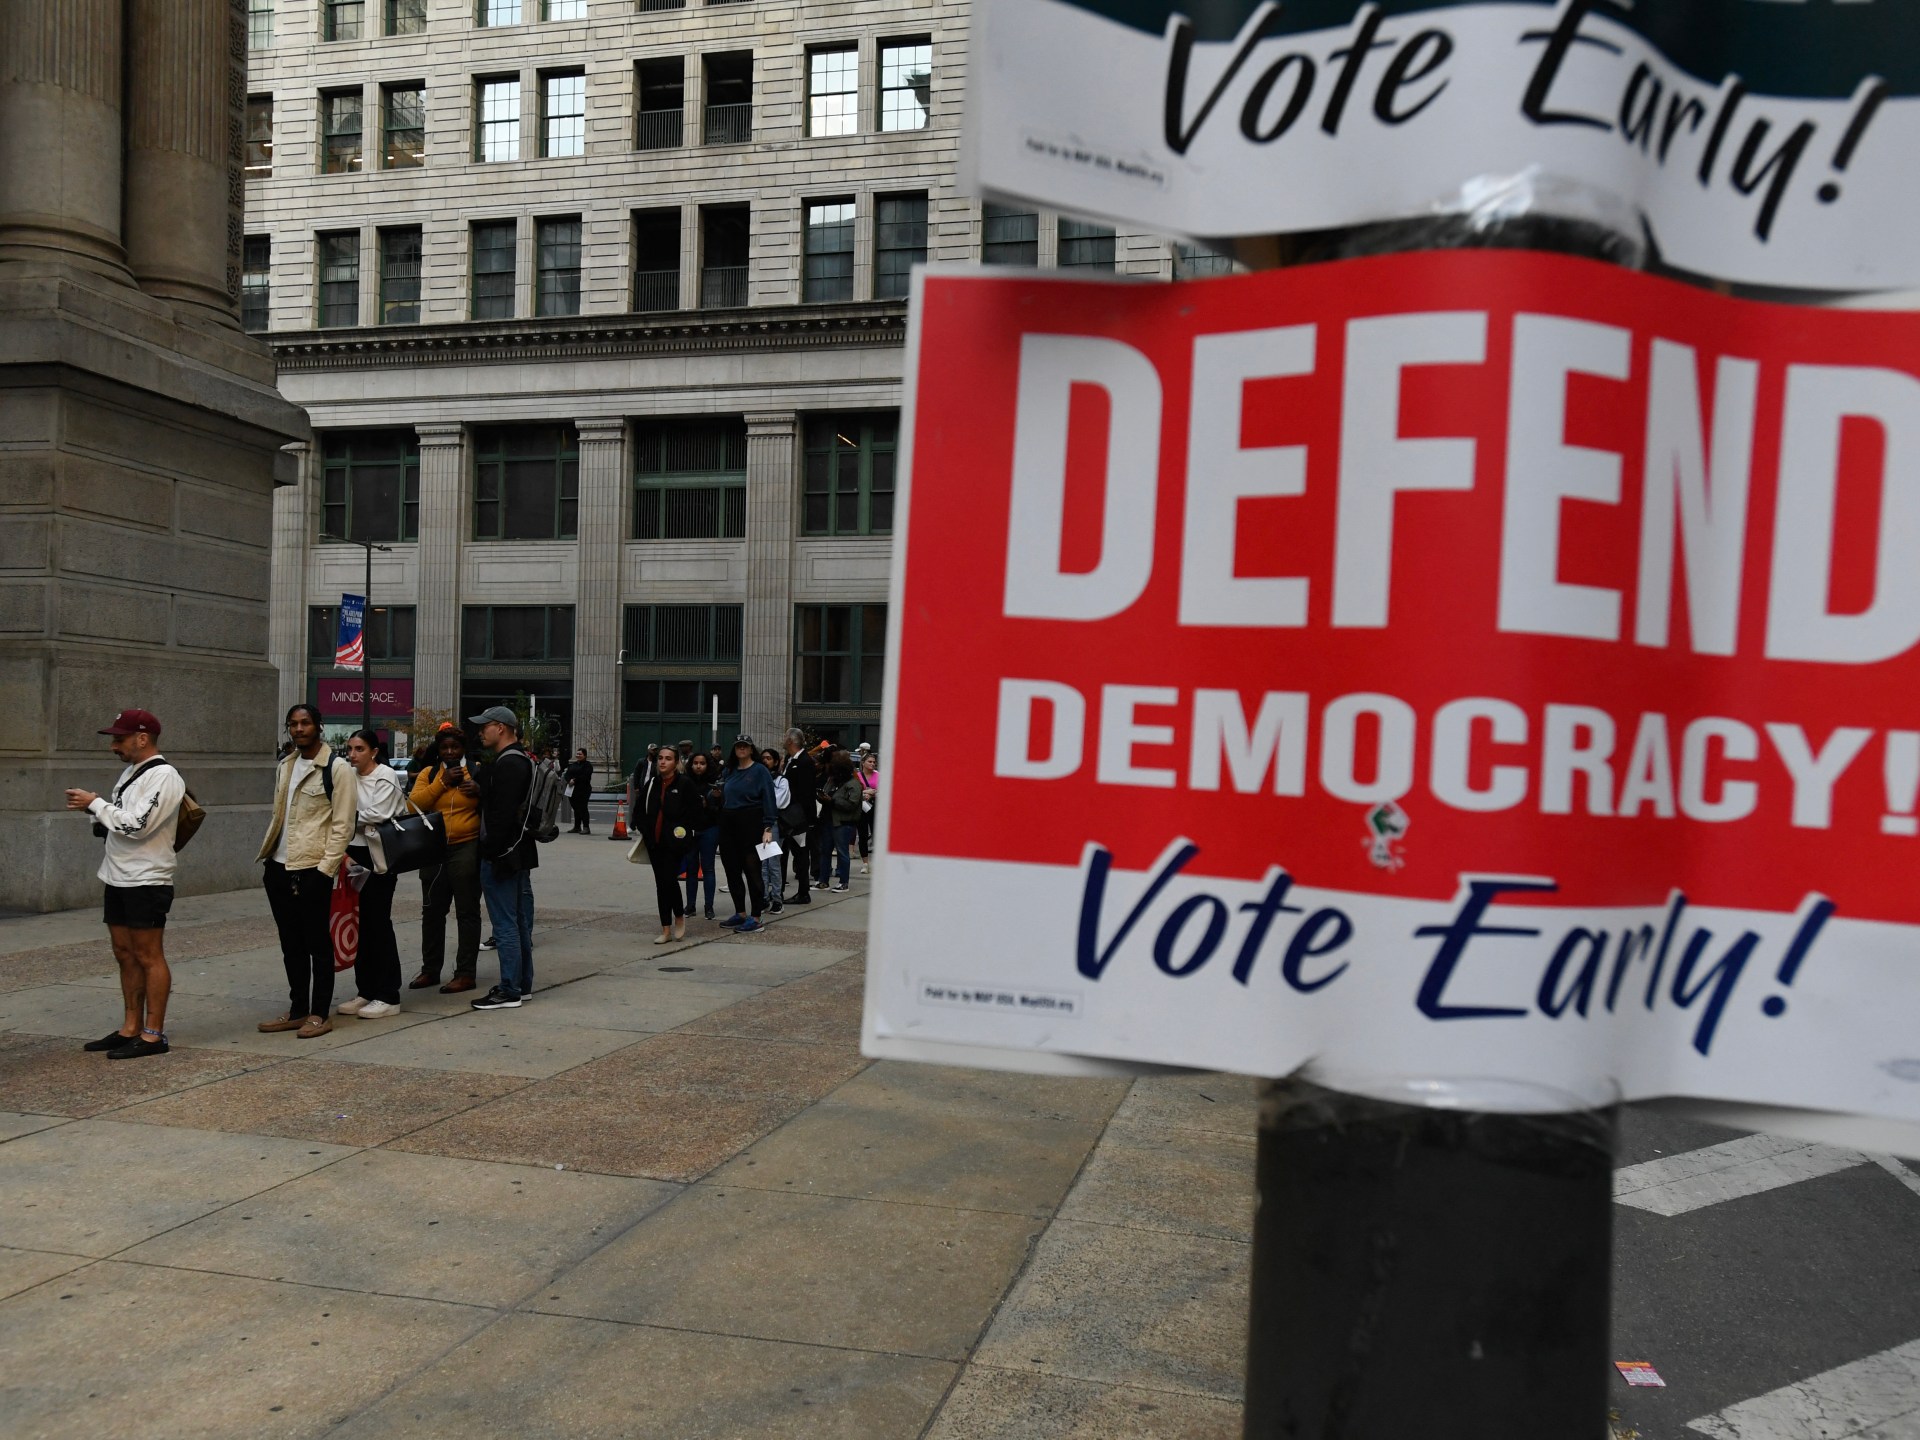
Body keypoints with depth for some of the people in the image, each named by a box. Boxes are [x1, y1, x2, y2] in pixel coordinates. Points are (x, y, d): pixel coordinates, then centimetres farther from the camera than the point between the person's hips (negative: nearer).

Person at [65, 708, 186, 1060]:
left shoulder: (163, 777, -15)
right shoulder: (130, 773, 14)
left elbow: (136, 825, -23)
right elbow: (119, 821, 20)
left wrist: (94, 803, -13)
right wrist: (95, 809, 0)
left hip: (147, 882, -9)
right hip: (118, 879, 9)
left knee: (149, 957, -4)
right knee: (125, 955, 13)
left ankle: (153, 1034, 1)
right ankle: (131, 1028, 21)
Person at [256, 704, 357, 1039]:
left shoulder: (337, 769, -9)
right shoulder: (284, 767, 14)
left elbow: (342, 825, -12)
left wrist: (325, 867, -17)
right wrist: (267, 852, 12)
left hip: (313, 870, -7)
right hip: (279, 867, 7)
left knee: (318, 943, 1)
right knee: (291, 944, 14)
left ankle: (319, 1014, 9)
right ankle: (297, 1010, 23)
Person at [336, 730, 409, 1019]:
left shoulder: (386, 776, -7)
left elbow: (377, 815, -16)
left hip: (378, 857, -6)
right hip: (355, 855, 6)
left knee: (378, 923, -3)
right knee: (360, 924, 9)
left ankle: (388, 997, 4)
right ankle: (366, 991, 18)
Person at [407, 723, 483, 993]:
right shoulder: (428, 774, 10)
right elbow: (416, 803, -6)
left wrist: (478, 787, -19)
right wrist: (443, 782, -11)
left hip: (466, 849, -5)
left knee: (467, 912, 0)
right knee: (432, 912, 14)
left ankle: (465, 973, 6)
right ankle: (430, 969, 26)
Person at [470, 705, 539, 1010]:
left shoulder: (508, 764, -17)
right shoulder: (522, 760, 16)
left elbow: (503, 812, -23)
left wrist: (490, 850, -20)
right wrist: (479, 790, 7)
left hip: (501, 855, -11)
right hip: (520, 854, 11)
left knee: (505, 925, -6)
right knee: (520, 923, 14)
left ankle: (510, 991, -3)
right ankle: (523, 985, 21)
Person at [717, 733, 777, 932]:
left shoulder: (759, 770, -5)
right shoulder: (730, 772, 15)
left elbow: (768, 799, -11)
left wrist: (768, 827, -17)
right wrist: (716, 794, 0)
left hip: (751, 825, -7)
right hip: (729, 825, 7)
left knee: (752, 870, -3)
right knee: (732, 870, 9)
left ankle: (756, 917, 2)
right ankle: (740, 913, 20)